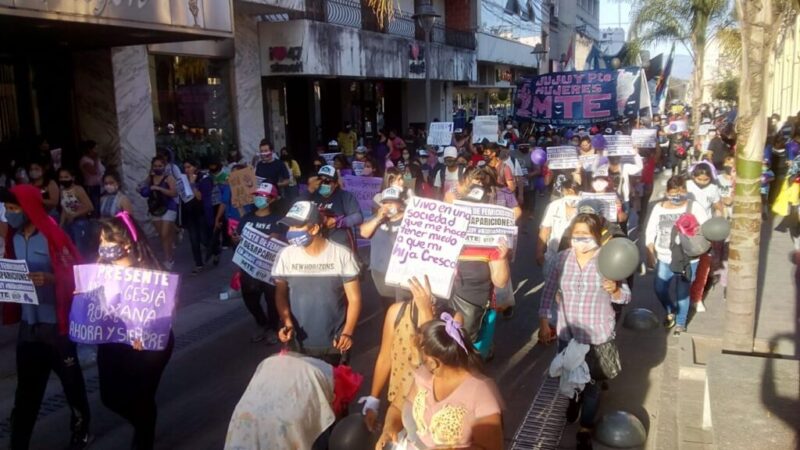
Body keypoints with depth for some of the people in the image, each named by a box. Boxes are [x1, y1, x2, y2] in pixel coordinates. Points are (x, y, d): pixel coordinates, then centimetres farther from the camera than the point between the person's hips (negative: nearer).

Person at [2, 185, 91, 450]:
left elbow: (76, 276, -14)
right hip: (27, 324, 5)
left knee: (71, 380, 10)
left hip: (56, 323, -5)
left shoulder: (53, 237, -13)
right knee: (27, 388, 11)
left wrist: (49, 279, -31)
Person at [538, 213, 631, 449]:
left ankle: (585, 429, 26)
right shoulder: (563, 257, -6)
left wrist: (614, 290, -30)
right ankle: (574, 399, 54)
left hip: (597, 335, -2)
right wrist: (544, 322, -1)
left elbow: (625, 297, -8)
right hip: (567, 332, 3)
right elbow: (549, 290, -1)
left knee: (591, 381, 8)